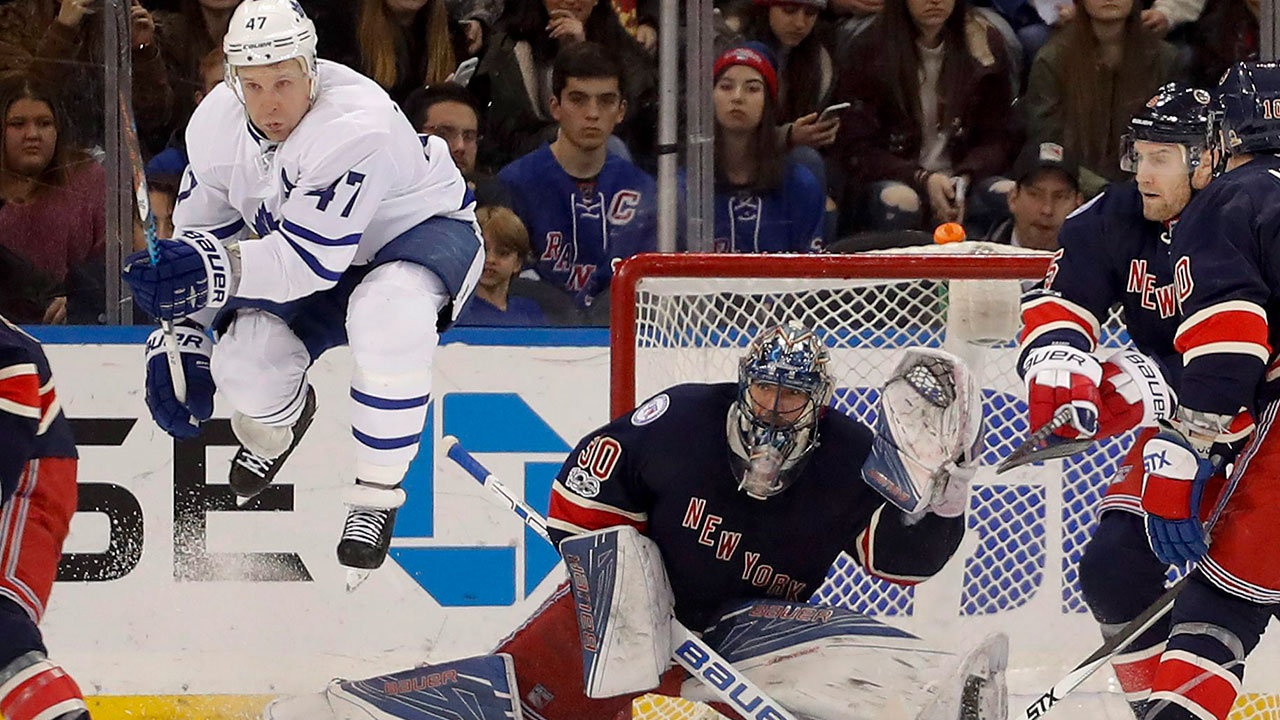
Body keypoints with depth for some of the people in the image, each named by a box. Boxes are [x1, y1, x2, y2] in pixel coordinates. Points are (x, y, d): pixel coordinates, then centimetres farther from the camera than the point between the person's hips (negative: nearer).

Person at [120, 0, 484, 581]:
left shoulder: (357, 127, -36)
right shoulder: (215, 126, -14)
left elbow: (315, 258, -40)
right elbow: (197, 235, 1)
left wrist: (216, 270, -50)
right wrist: (180, 335, -4)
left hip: (422, 229, -6)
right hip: (310, 247, 6)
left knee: (387, 311, -41)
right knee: (244, 367, -20)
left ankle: (377, 493, -22)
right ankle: (282, 417, 22)